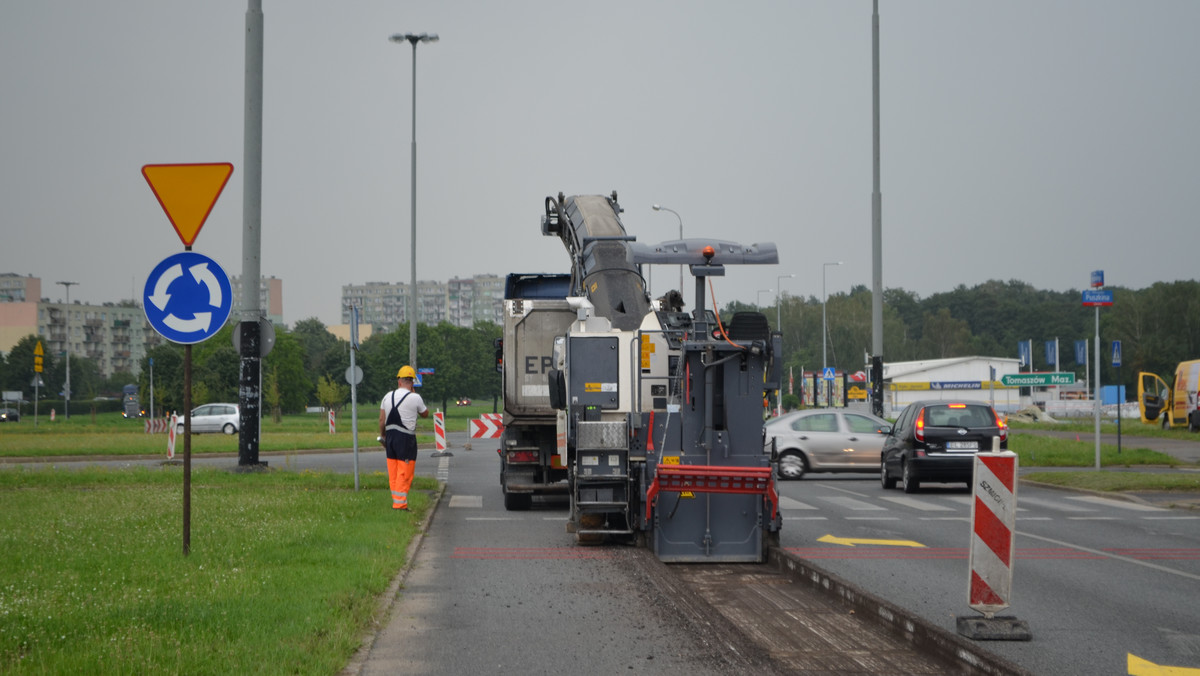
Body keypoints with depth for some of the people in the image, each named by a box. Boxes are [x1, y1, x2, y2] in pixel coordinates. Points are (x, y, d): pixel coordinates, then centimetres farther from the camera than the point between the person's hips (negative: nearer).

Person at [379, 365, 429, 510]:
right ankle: (400, 504, -5)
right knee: (404, 474, -2)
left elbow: (382, 420, 7)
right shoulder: (415, 398, -9)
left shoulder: (388, 396, 5)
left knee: (393, 474, 11)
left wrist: (382, 436, 21)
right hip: (406, 438, -5)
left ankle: (396, 502, 16)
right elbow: (425, 414, 8)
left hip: (390, 436, 5)